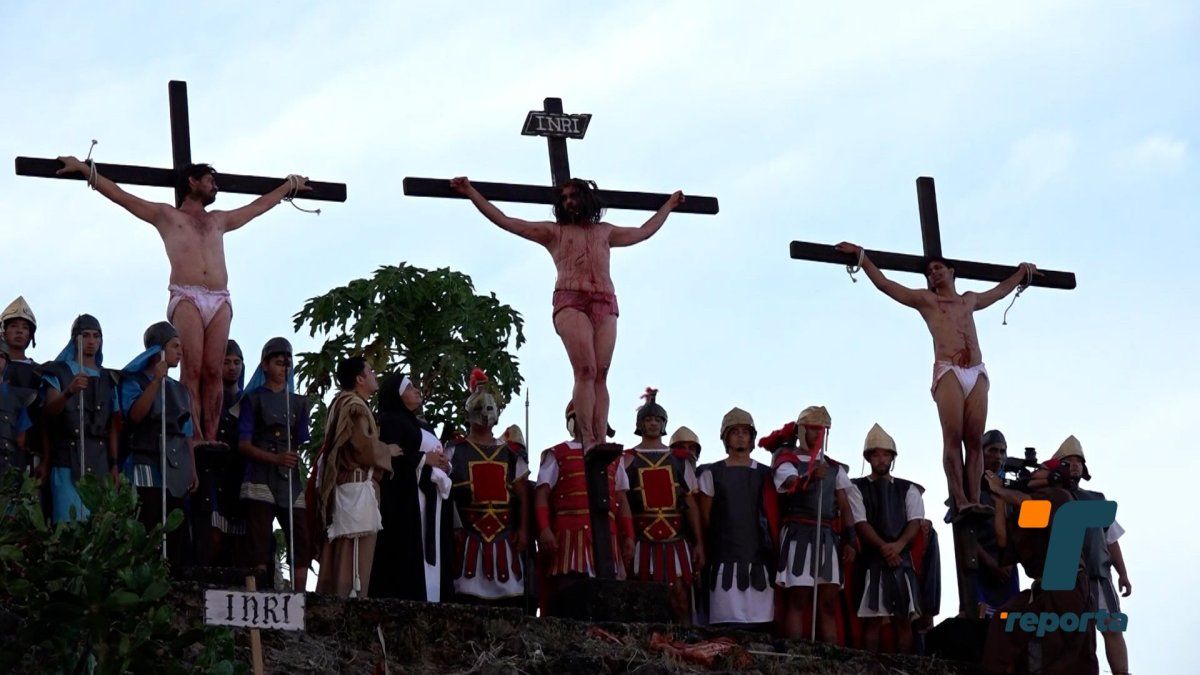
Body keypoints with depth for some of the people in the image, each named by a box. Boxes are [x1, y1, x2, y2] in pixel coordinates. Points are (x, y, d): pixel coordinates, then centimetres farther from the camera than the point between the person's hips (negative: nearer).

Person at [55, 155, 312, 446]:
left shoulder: (219, 221, 30)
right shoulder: (166, 215, 18)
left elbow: (258, 206, 43)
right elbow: (120, 196, 13)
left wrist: (290, 186, 51)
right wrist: (86, 170, 7)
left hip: (219, 302, 4)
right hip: (187, 299, -4)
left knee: (213, 372, -7)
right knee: (192, 370, -14)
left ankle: (211, 437, -13)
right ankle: (194, 437, -21)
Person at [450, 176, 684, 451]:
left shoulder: (605, 231, 30)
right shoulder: (553, 231, 21)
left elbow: (644, 232, 46)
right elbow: (504, 221, 19)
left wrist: (668, 206, 54)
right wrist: (471, 193, 14)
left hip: (605, 304, 3)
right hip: (570, 301, -3)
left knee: (600, 374, -8)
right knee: (585, 371, -20)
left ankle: (601, 440, -18)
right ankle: (589, 441, -28)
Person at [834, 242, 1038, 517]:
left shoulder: (970, 300, 29)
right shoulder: (925, 299, 18)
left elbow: (999, 291, 48)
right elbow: (884, 283, 15)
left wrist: (1022, 272, 57)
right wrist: (861, 255, 13)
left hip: (977, 373, 3)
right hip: (948, 372, -3)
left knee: (974, 440, -8)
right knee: (953, 438, -16)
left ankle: (974, 500, -16)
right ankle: (959, 499, -24)